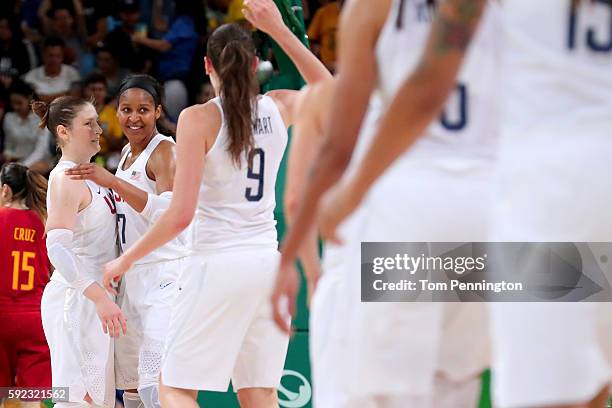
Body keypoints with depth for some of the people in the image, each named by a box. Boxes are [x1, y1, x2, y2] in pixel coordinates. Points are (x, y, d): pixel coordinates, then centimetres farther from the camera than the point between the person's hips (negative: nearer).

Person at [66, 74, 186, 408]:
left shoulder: (164, 149, -9)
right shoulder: (128, 152, 17)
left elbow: (167, 212, -24)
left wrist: (113, 182, -29)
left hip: (164, 275, -9)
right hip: (132, 276, 9)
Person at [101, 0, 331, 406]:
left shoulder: (199, 119, -10)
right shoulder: (278, 108, 4)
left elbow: (181, 214, -14)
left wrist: (125, 260, -2)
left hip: (217, 265, -5)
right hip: (267, 262, 5)